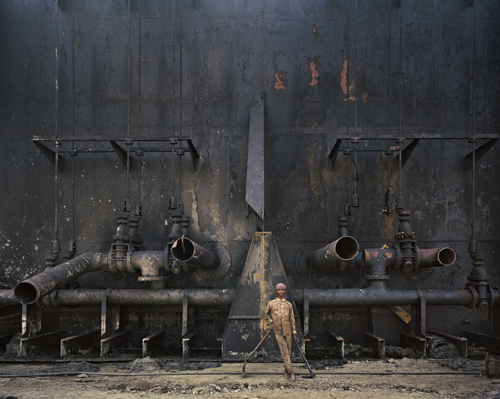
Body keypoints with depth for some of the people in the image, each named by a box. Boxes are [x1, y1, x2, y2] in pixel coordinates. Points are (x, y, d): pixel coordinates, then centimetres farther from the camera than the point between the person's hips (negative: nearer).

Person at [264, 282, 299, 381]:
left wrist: (294, 334, 2)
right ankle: (291, 372, -8)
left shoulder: (289, 305, 4)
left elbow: (292, 319, 4)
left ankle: (286, 370, 24)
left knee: (288, 352, 8)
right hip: (278, 332, -2)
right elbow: (267, 313, 21)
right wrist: (271, 321, 9)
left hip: (288, 331, 2)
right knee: (285, 352, -7)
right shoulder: (271, 303, 0)